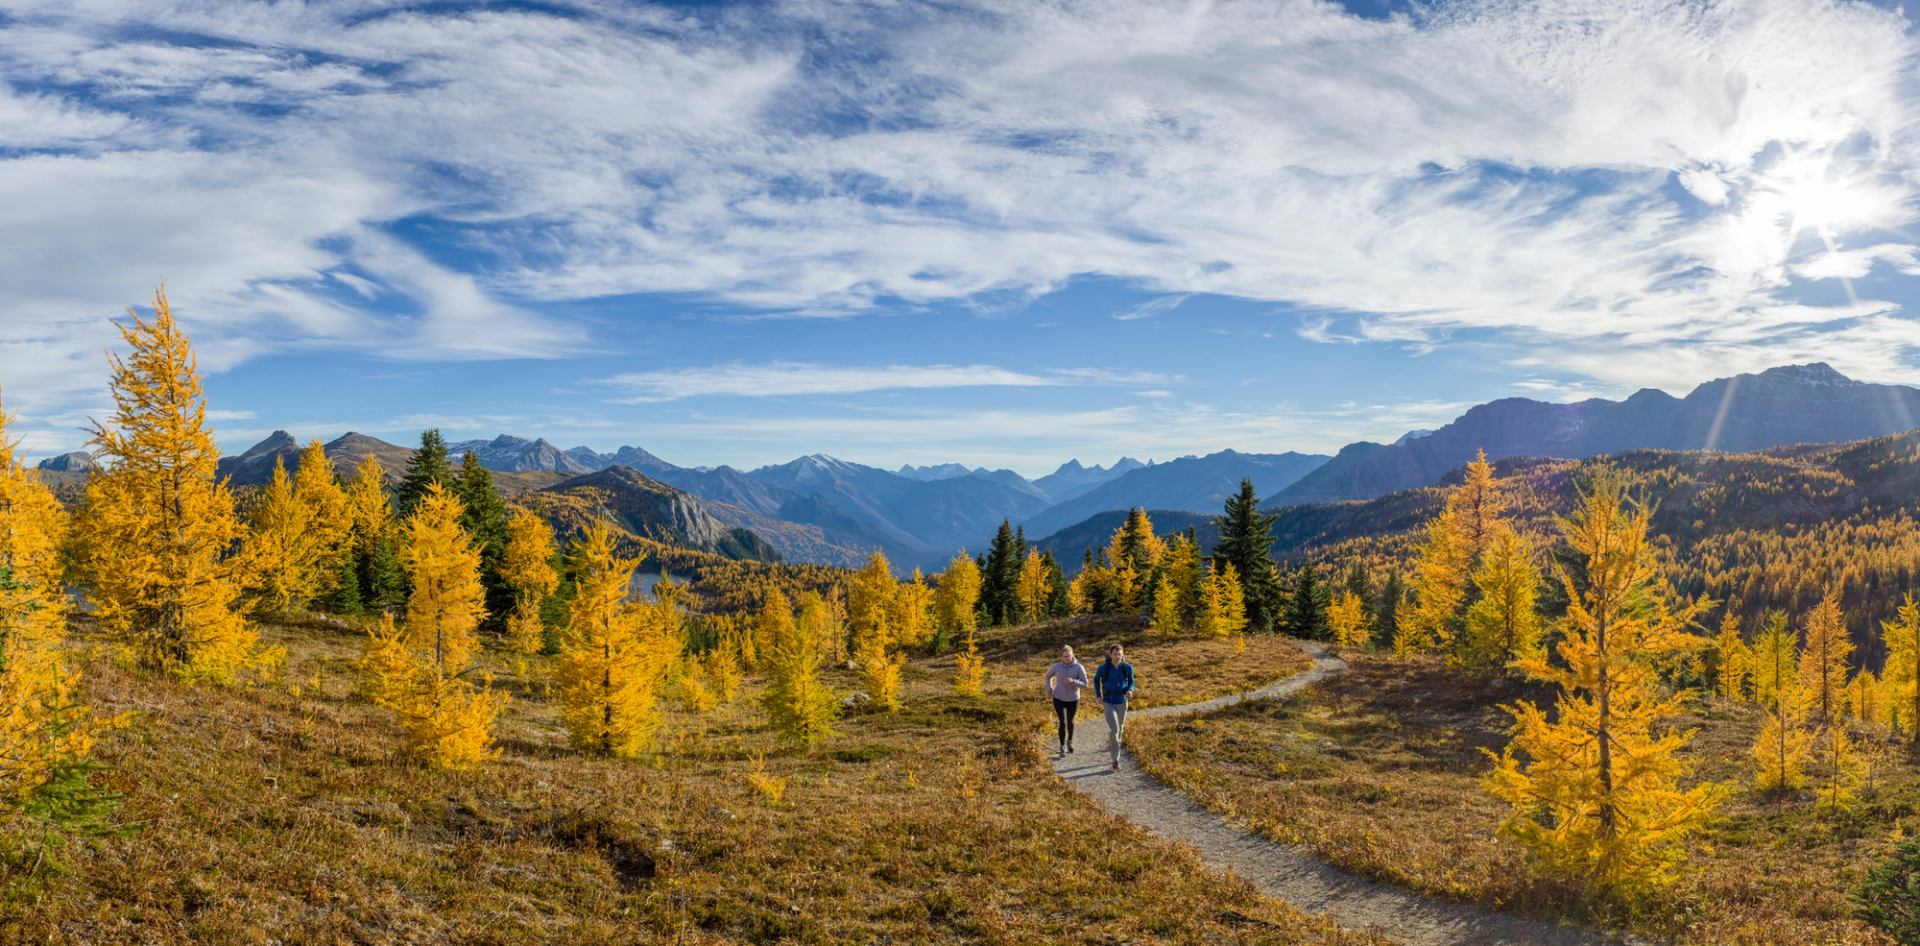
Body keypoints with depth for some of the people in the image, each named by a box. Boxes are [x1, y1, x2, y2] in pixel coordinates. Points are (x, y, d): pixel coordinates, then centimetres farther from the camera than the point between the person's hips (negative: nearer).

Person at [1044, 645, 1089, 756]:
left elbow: (1085, 685, -18)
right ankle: (1062, 747, 2)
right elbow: (1048, 676, 6)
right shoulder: (1056, 666, -15)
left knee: (1070, 722, 19)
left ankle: (1069, 742, 44)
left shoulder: (1079, 667, -19)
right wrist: (1049, 689, -2)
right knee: (1062, 722, -11)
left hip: (1073, 699, 1)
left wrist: (1073, 681, -35)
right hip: (1059, 699, -1)